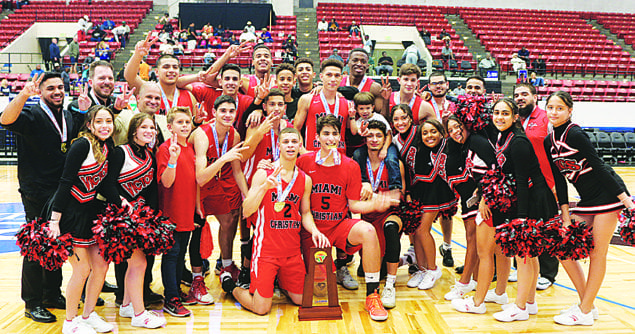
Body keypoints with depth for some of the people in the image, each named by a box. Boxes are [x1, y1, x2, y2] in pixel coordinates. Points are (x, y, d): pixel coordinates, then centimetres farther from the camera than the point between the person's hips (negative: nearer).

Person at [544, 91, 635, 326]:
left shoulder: (575, 134, -17)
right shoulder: (549, 142, 4)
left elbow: (600, 167, -19)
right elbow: (559, 181, 5)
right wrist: (566, 217, 1)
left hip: (608, 195, -8)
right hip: (586, 201, 8)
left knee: (597, 254, 0)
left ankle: (585, 312, 11)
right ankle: (587, 305, 18)